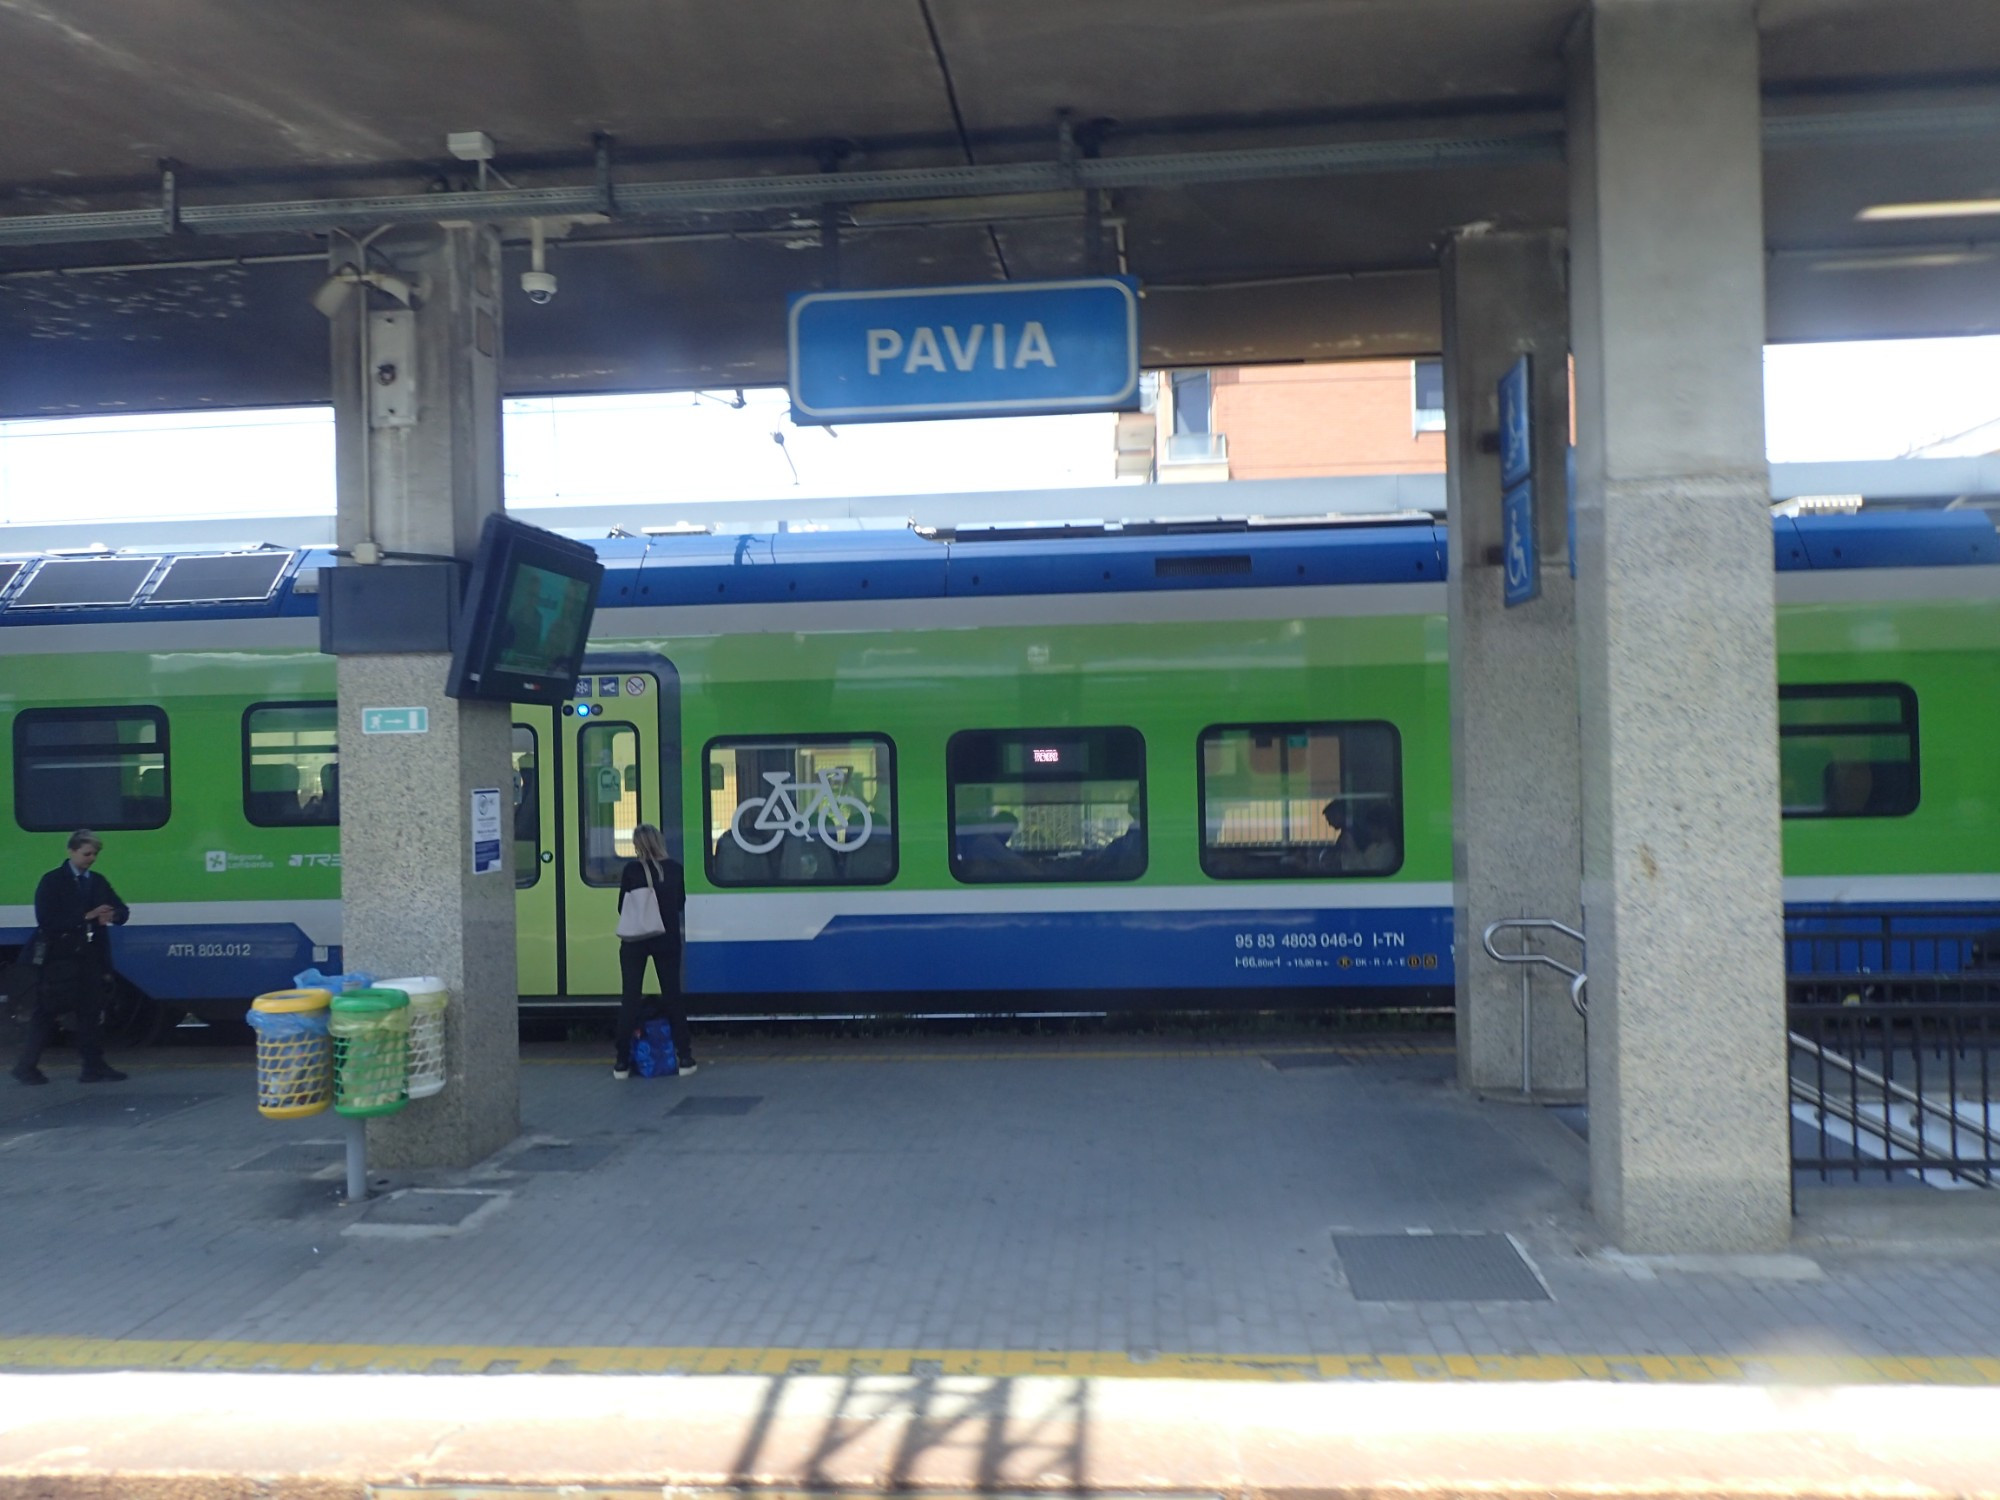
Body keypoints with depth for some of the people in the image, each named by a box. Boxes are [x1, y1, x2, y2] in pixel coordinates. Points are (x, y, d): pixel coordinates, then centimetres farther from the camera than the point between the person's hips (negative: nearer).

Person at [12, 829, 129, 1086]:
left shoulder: (98, 882, 14)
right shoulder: (53, 881, -2)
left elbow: (123, 911, 11)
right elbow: (46, 920, -13)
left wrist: (113, 915, -13)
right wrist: (86, 917, -19)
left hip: (91, 958, 5)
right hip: (61, 960, -5)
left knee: (92, 1014, 3)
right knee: (46, 1012, -1)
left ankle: (95, 1066, 6)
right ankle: (26, 1065, 9)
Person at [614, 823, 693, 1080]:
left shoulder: (632, 870, -10)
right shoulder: (674, 869, -3)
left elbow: (622, 907, -3)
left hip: (635, 941, -2)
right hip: (667, 940, 2)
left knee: (631, 998, 5)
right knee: (672, 994, 10)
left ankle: (623, 1062, 6)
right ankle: (684, 1056, 10)